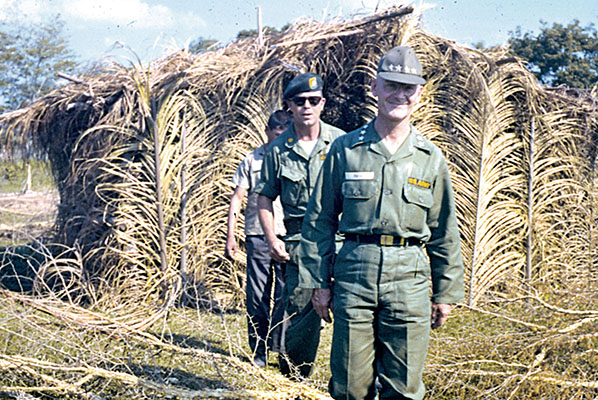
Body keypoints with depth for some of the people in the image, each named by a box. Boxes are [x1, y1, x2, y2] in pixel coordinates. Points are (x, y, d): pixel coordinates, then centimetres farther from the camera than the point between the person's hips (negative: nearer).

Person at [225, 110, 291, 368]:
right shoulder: (252, 161, 8)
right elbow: (237, 198, 7)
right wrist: (230, 237, 0)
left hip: (288, 237, -1)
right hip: (258, 236, 1)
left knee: (285, 296, -5)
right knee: (257, 296, 4)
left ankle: (281, 348, 5)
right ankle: (258, 351, 12)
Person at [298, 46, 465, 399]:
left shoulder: (431, 158, 8)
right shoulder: (345, 149, 5)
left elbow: (444, 234, 12)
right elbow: (320, 221, 7)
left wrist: (446, 292, 10)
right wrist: (319, 283, 3)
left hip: (409, 278, 1)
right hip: (354, 272, -1)